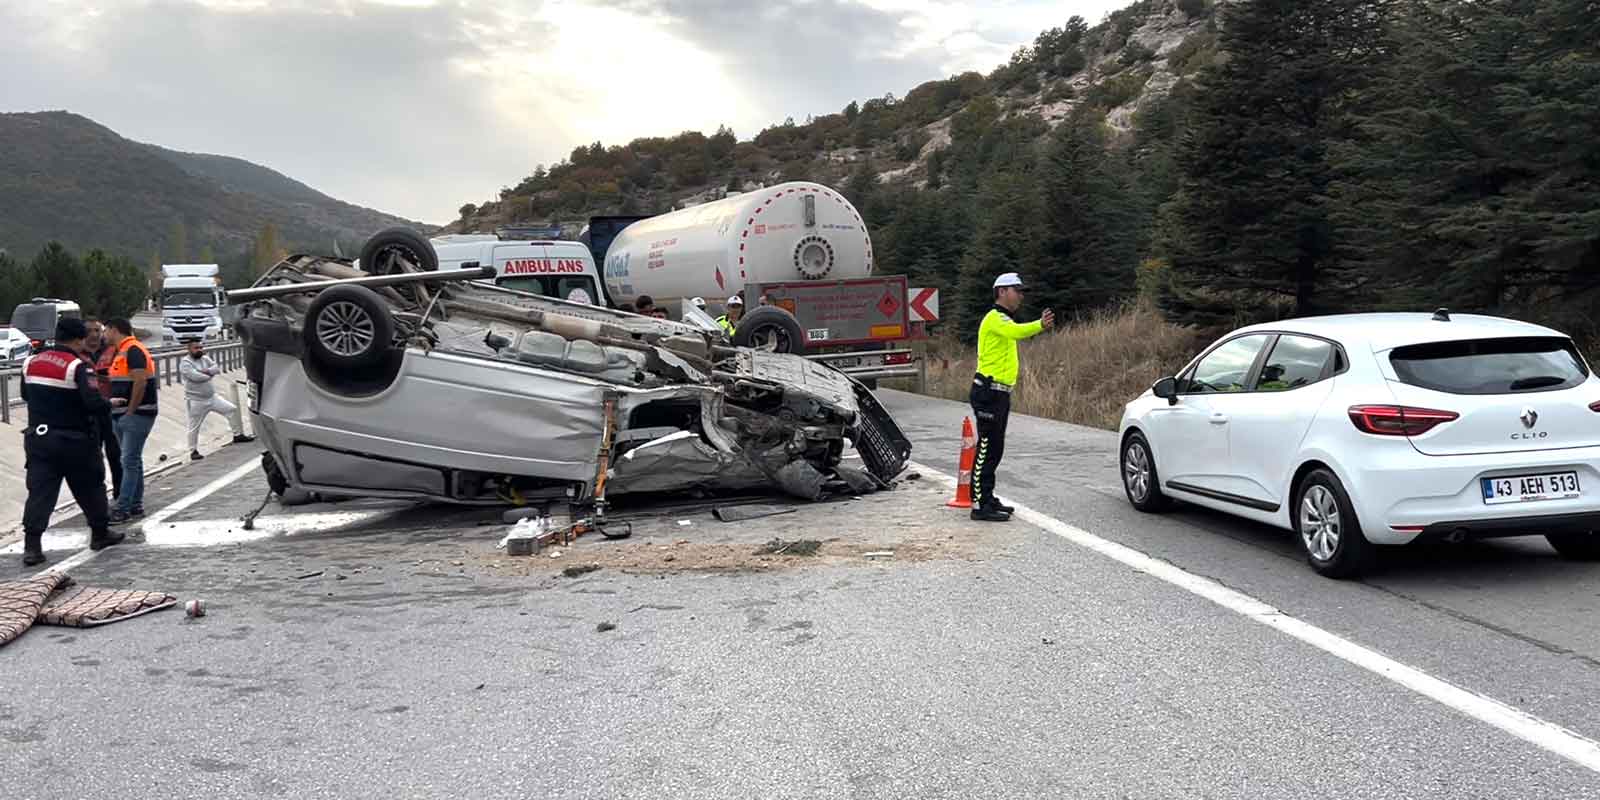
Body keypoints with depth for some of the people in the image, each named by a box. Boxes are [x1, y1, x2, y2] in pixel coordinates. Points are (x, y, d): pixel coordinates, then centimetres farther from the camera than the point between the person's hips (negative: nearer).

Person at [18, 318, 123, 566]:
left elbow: (26, 396, 17)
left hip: (38, 437, 5)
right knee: (90, 487, 13)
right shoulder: (78, 366, -16)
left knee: (39, 492, 3)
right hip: (74, 440, -5)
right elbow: (94, 403, -25)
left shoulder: (31, 362, 4)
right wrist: (109, 403, -5)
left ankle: (32, 546, -4)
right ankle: (100, 534, 26)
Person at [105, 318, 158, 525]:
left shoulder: (133, 350, -13)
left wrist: (130, 410, -17)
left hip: (137, 414, -10)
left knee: (129, 461, -10)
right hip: (120, 414, 10)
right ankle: (136, 505, 18)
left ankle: (122, 508, -11)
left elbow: (140, 382, -21)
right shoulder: (119, 352, 18)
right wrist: (112, 401, 9)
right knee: (132, 460, 13)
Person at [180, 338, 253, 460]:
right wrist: (210, 374, -10)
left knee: (232, 409, 4)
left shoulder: (205, 358, 7)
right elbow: (196, 376, -27)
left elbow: (217, 369, -5)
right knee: (194, 428, 3)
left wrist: (207, 371, -23)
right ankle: (193, 451, 13)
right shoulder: (185, 363, -14)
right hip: (196, 401, -6)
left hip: (212, 397, 6)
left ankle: (238, 435, 14)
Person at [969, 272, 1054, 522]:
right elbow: (1017, 331, -34)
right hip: (989, 392, -11)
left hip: (999, 393, 11)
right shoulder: (995, 318, -13)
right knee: (986, 448, -10)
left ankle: (987, 499, 23)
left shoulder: (1003, 319, 24)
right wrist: (1040, 325, -48)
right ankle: (980, 505, -9)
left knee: (994, 449, 15)